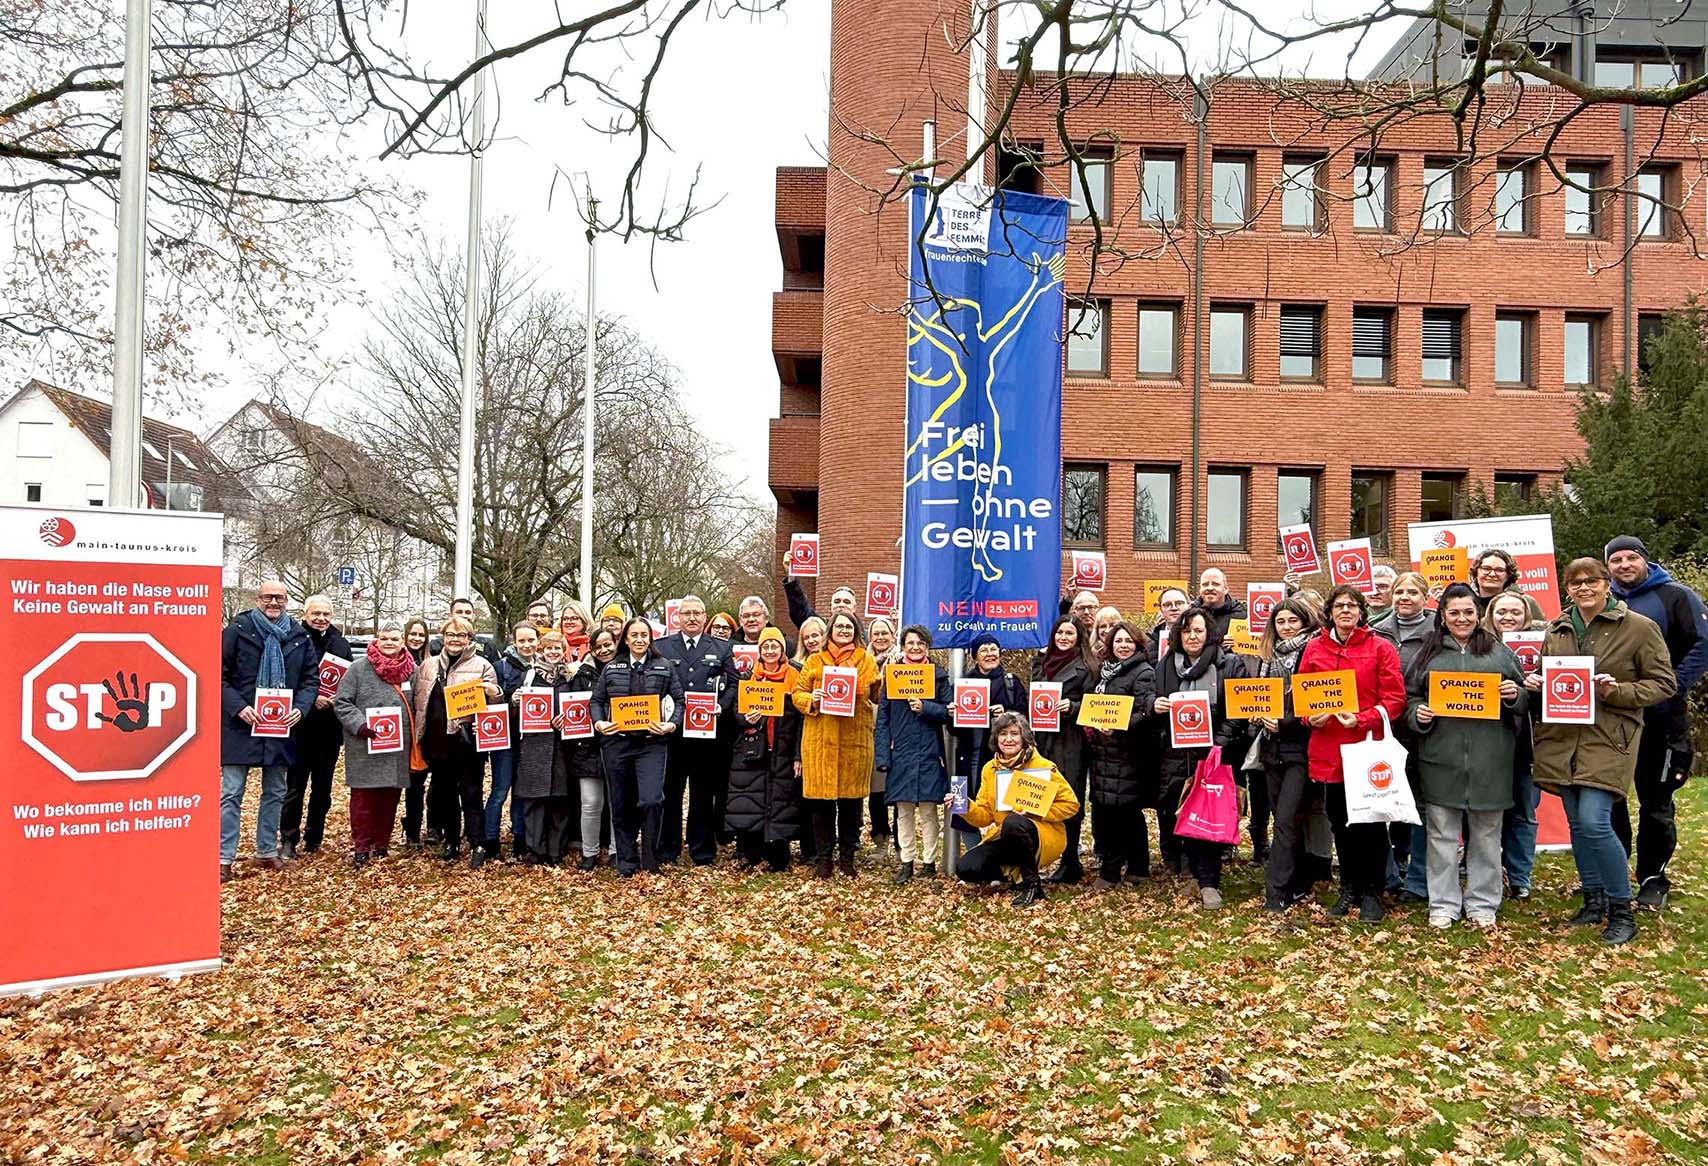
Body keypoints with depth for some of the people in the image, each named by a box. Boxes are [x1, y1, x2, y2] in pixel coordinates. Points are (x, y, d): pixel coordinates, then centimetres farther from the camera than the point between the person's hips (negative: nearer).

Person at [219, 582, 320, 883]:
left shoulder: (299, 636, 6)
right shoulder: (237, 630, -4)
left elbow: (311, 679, 10)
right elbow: (219, 674, -5)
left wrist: (300, 708, -7)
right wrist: (237, 707, -17)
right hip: (241, 725, -4)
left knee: (275, 793, 13)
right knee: (231, 793, -2)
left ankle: (267, 851, 24)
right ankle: (224, 857, 5)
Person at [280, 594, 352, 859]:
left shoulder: (341, 643, 10)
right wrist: (311, 698, -19)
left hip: (330, 727, 5)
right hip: (301, 727, -4)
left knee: (323, 787, 12)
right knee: (295, 786, 1)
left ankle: (314, 838, 23)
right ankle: (288, 840, 9)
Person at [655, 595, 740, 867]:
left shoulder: (721, 648, 9)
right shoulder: (661, 647, 6)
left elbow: (734, 682, 7)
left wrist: (722, 706, -8)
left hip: (707, 732, 0)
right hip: (671, 729, 0)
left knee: (703, 793, 7)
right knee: (669, 792, 5)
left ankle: (703, 852, 16)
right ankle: (666, 851, 16)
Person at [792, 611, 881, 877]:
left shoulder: (867, 661, 9)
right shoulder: (815, 660, 8)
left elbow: (880, 695, 11)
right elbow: (798, 693, 8)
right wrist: (811, 700, -11)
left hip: (856, 738, 0)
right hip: (821, 739, 0)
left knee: (851, 799, 5)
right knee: (821, 800, 1)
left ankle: (848, 856, 19)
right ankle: (823, 857, 13)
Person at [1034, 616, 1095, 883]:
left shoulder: (1085, 667, -1)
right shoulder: (1042, 662, 16)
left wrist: (1072, 707, -19)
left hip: (1070, 743, -5)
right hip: (1042, 738, 5)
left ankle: (1070, 864, 6)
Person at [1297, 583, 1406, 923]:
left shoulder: (1381, 648, -2)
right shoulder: (1314, 648, 7)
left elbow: (1394, 699, -6)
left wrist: (1362, 719, -19)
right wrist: (1310, 716, -9)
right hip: (1329, 750, 3)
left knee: (1371, 824, 5)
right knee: (1340, 822, 14)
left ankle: (1372, 893, 19)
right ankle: (1349, 890, 28)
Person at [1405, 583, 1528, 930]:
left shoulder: (1499, 652, 9)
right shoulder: (1429, 653, 8)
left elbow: (1525, 702, 13)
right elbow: (1409, 696, 11)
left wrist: (1514, 696, -8)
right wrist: (1419, 714, -9)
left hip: (1489, 761, 0)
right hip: (1441, 759, 0)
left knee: (1486, 835, 9)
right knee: (1442, 835, 5)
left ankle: (1482, 904, 20)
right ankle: (1443, 905, 15)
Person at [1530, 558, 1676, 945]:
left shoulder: (1640, 628, -4)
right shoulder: (1555, 629, 11)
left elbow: (1663, 683, -2)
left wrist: (1617, 691, -17)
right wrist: (1535, 682, 0)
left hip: (1608, 739, -5)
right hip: (1562, 738, 5)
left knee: (1594, 822, -14)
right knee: (1577, 824, 10)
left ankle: (1622, 911, 4)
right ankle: (1594, 902, 25)